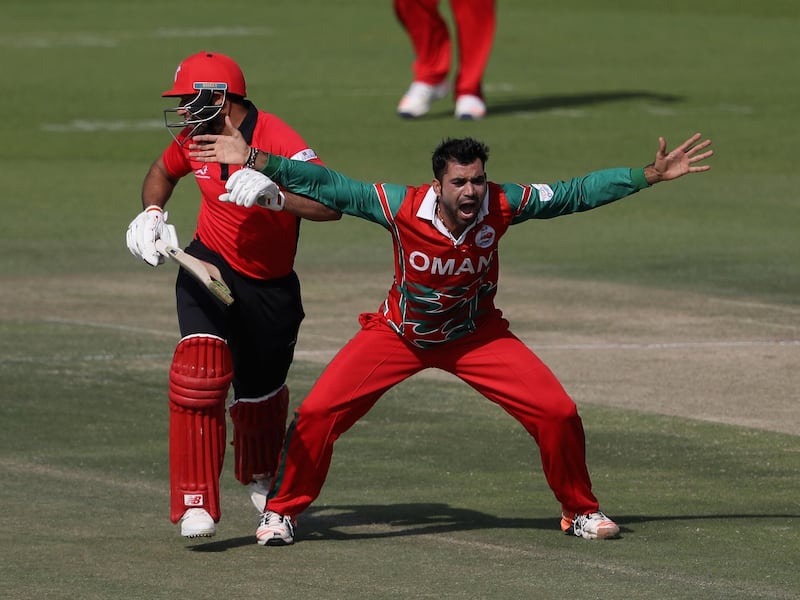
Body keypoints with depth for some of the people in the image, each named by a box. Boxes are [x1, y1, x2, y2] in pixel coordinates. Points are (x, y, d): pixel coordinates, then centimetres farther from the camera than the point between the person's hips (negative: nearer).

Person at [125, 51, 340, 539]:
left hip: (270, 286, -2)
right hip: (210, 264, 2)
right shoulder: (194, 137, -6)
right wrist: (152, 212, -1)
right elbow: (163, 172, 18)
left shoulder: (277, 140, -24)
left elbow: (331, 205, -35)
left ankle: (260, 478, 47)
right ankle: (196, 504, -21)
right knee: (201, 368, -23)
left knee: (261, 393, 12)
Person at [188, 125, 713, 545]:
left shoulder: (502, 205, -23)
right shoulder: (402, 207, -27)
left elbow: (576, 194, -15)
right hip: (399, 333, -1)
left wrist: (650, 176, -20)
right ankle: (282, 511, 11)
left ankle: (581, 511, 17)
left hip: (476, 334, 1)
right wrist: (255, 161, -31)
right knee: (318, 413, -14)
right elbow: (329, 186, -24)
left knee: (558, 413, -10)